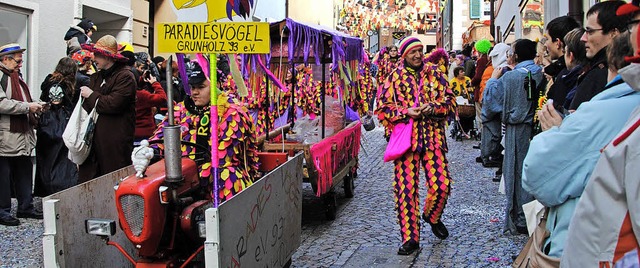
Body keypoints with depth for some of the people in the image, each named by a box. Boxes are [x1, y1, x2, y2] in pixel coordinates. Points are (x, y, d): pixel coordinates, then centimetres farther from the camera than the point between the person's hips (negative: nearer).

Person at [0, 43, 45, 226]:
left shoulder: (15, 76, 20)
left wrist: (35, 106, 10)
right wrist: (27, 107, -18)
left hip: (23, 135, 10)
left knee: (24, 172, 14)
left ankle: (25, 207, 24)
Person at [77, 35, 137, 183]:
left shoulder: (125, 77, -8)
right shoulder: (96, 77, 20)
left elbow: (114, 104, -20)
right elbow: (87, 107, 21)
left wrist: (92, 95, -5)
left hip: (115, 143, -8)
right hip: (94, 140, 8)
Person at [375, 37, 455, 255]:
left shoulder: (435, 73, 9)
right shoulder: (394, 77, 4)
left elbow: (450, 101, 10)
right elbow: (382, 108, 2)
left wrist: (433, 108, -10)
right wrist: (406, 112, -12)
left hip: (433, 137, 1)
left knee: (441, 185, -4)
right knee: (406, 189, -4)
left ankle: (432, 217, 29)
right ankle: (410, 238, 8)